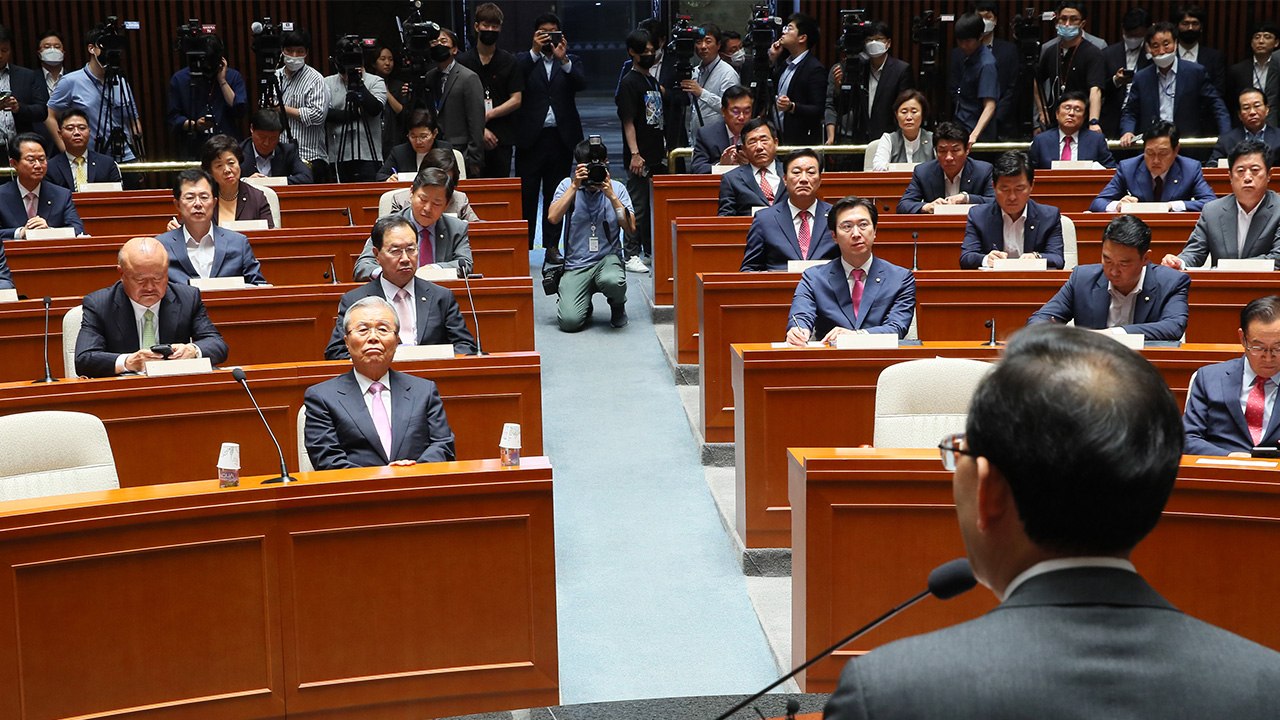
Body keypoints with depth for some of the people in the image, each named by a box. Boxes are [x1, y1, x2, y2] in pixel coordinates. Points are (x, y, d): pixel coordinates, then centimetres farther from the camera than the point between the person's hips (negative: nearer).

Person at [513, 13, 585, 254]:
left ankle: (551, 247, 13)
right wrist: (535, 51, -17)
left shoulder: (570, 62, 13)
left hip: (561, 137, 2)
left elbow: (581, 84, -6)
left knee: (555, 196, 7)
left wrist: (563, 59, -18)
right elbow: (515, 79, -12)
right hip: (531, 137, -1)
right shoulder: (525, 60, 8)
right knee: (526, 195, -2)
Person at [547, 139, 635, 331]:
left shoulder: (617, 188, 5)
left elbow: (630, 228, -6)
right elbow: (553, 218, -12)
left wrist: (612, 196, -14)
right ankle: (584, 304, 17)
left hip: (608, 258, 0)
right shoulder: (568, 185, 5)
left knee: (612, 281, -38)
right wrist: (575, 186, -15)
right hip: (576, 265, 0)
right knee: (569, 321, -22)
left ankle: (618, 305, 0)